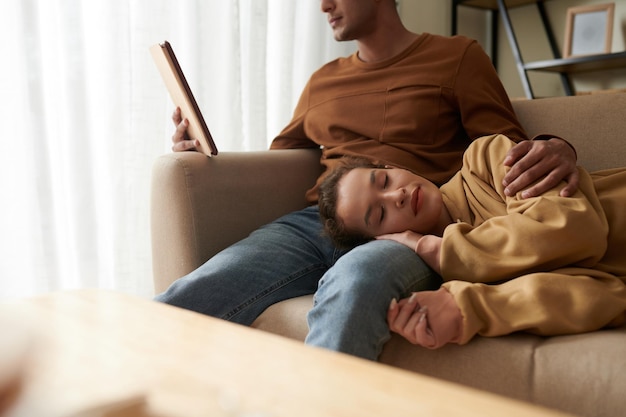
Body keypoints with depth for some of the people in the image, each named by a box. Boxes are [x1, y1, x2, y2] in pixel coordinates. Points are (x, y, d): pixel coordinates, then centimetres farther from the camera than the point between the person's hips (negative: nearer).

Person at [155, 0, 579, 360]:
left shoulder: (458, 56, 14)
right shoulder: (322, 81, 27)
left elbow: (509, 153, 8)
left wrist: (557, 151, -15)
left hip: (407, 231, -3)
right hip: (313, 223, 4)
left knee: (354, 279, -41)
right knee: (176, 307, -23)